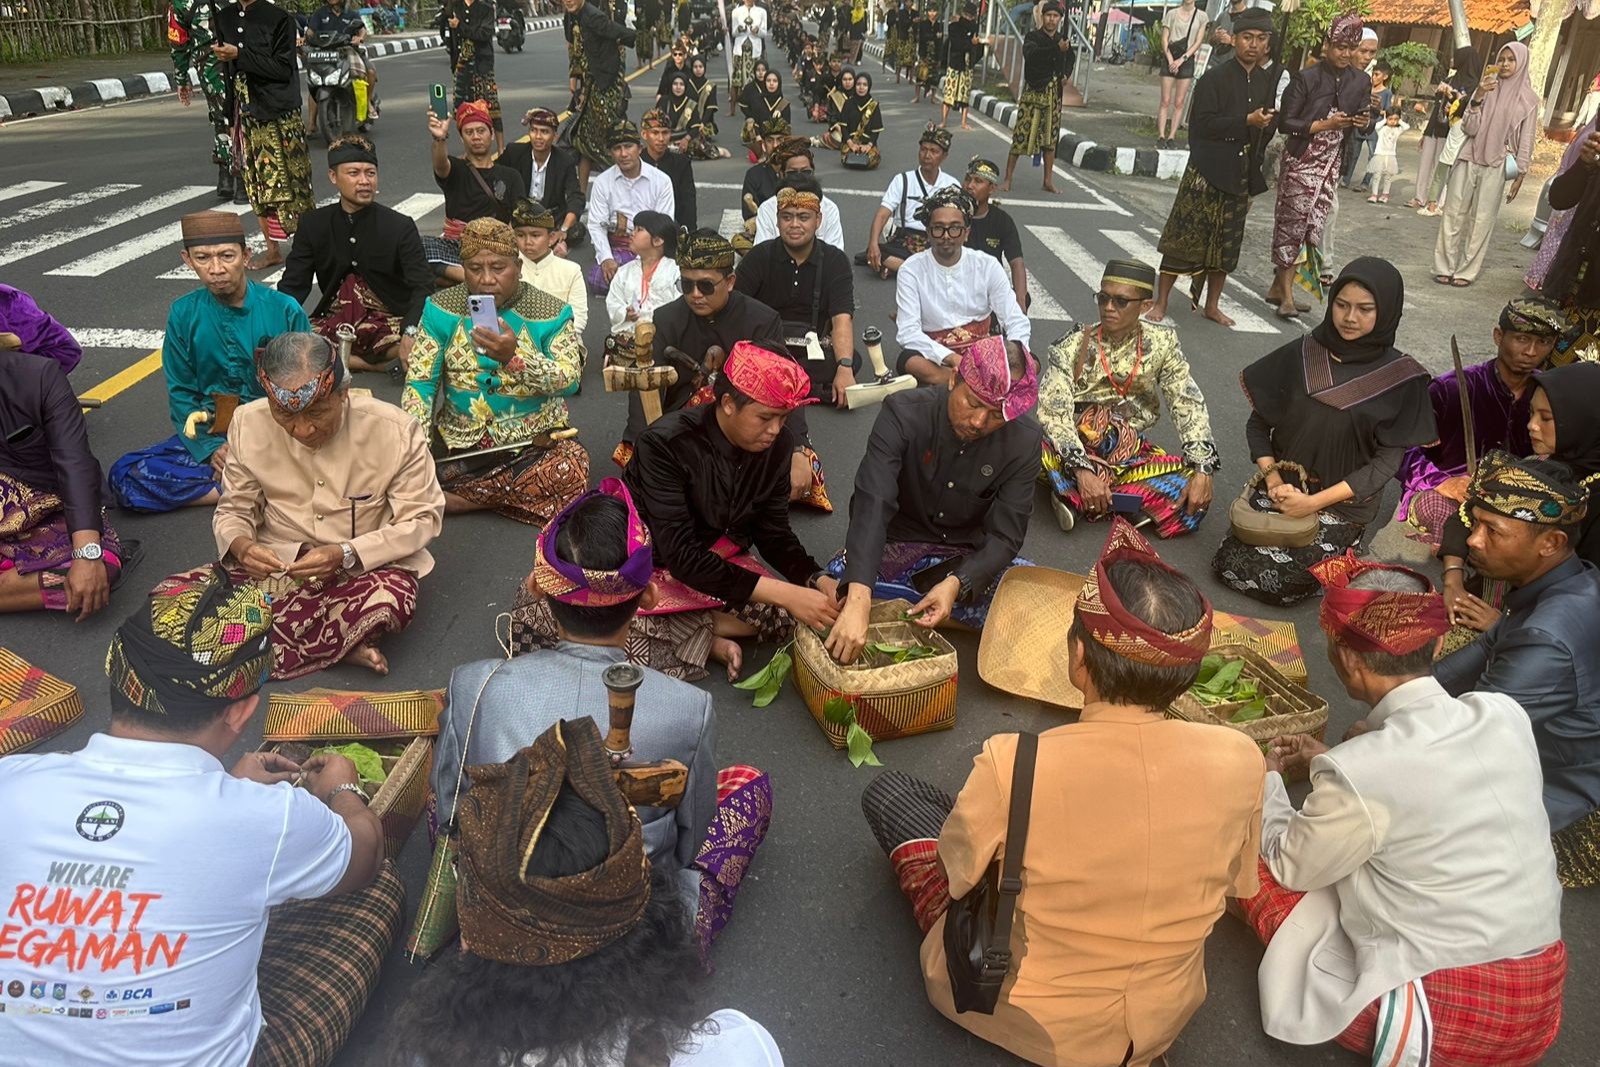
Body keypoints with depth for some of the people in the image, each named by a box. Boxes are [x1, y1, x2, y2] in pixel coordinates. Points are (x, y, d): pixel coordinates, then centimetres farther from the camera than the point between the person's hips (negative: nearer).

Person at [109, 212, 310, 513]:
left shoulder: (284, 310, -6)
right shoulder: (183, 314, 1)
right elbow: (181, 394, 6)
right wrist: (211, 449, -10)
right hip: (209, 435, 4)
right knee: (125, 475, -19)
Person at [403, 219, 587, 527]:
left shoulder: (551, 312, -4)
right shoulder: (441, 308, 2)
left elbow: (570, 381, -15)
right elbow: (420, 380, -2)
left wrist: (515, 357, -32)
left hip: (534, 443, 0)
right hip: (459, 446, 1)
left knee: (571, 469, -33)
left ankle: (457, 499, -13)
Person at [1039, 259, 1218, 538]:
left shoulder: (1162, 342, -1)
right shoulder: (1072, 347, -10)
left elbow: (1188, 404, -5)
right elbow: (1054, 412, -21)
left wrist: (1203, 469, -20)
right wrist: (1082, 470, -36)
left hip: (1131, 449, 4)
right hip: (1075, 448, -4)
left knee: (1193, 499, -24)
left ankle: (1075, 495, -22)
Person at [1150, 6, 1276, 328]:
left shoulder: (1266, 82, 9)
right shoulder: (1215, 77, -8)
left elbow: (1269, 127, 19)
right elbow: (1203, 123, -15)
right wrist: (1247, 121, -20)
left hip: (1241, 176, 6)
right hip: (1207, 172, -6)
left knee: (1227, 243, 11)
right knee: (1186, 237, -4)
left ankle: (1212, 305, 21)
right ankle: (1161, 301, 6)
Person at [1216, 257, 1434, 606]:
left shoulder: (1402, 378, -7)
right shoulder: (1300, 355, -1)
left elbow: (1386, 462, -8)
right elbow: (1258, 424, 4)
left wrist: (1315, 502, -17)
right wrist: (1274, 481, -11)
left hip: (1345, 503, -2)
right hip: (1281, 488, 3)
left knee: (1279, 580, -19)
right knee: (1230, 562, -16)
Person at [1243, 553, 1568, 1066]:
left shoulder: (1356, 774, -24)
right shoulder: (1506, 715, -7)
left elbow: (1288, 867, -5)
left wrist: (1265, 780, 11)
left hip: (1454, 1017, -5)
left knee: (1254, 863, 3)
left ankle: (1394, 1012, 1)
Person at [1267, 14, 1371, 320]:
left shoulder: (1360, 82, 6)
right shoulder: (1306, 78, -8)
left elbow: (1360, 125, 16)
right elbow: (1285, 122, -10)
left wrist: (1362, 123, -8)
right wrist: (1325, 125, -17)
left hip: (1331, 165, 5)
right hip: (1301, 161, -4)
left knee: (1314, 223, 1)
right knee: (1294, 221, -3)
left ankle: (1278, 286, 10)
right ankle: (1286, 292, 5)